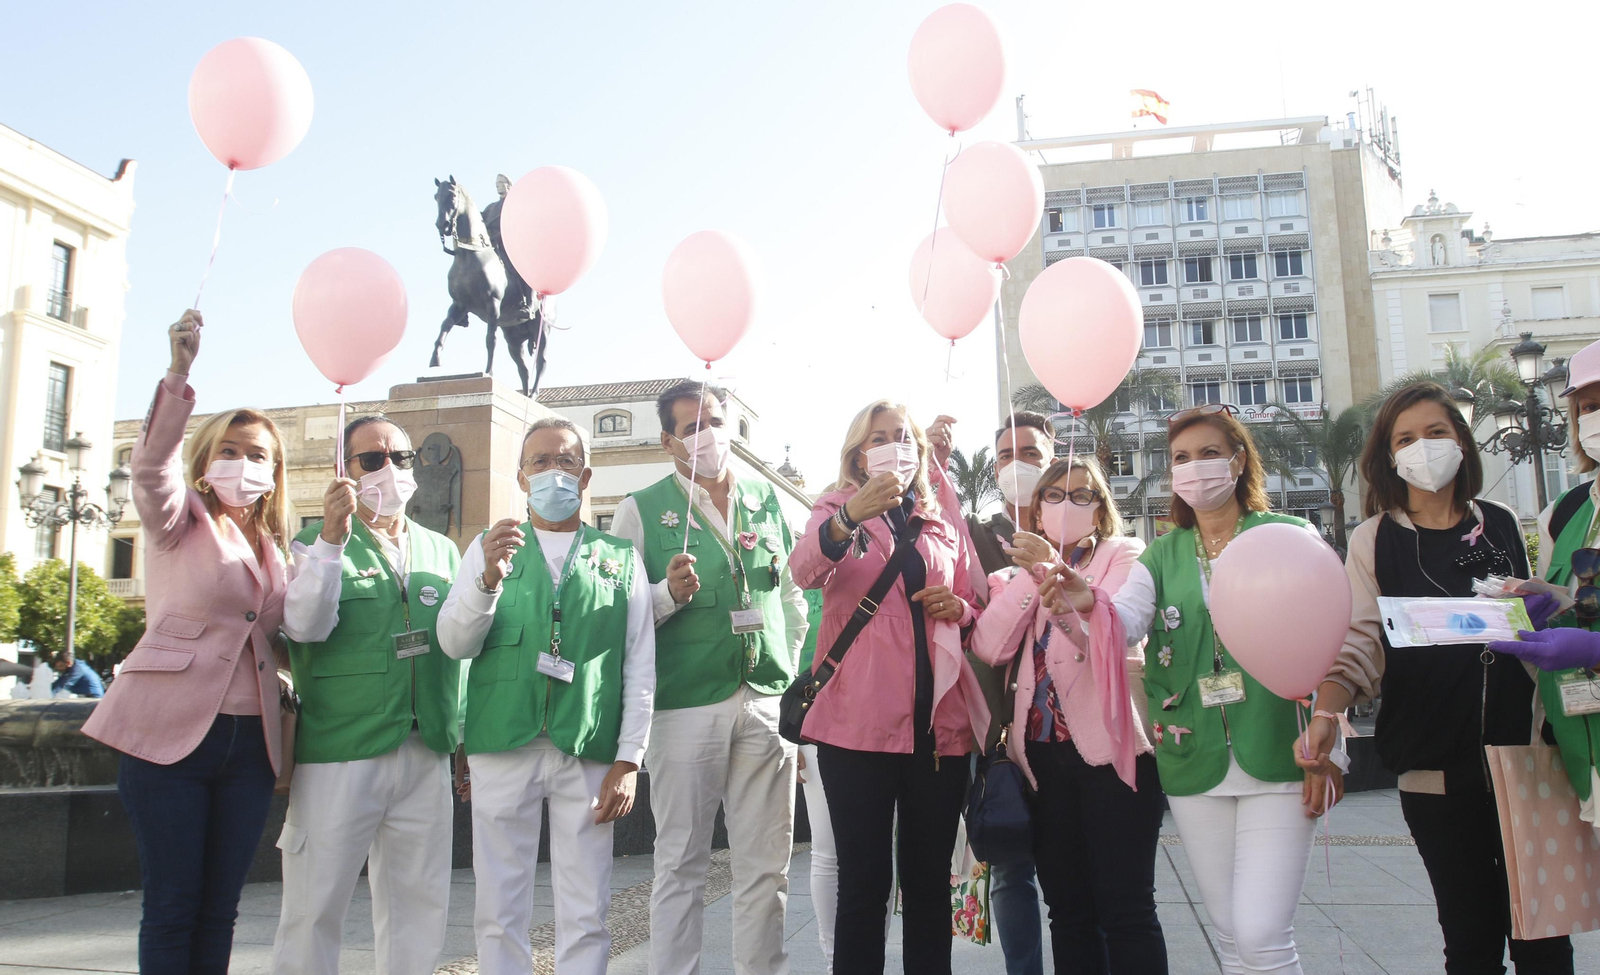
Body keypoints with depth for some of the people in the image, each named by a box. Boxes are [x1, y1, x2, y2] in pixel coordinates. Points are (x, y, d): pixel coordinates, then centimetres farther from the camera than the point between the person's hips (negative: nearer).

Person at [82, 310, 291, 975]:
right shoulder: (181, 521, 2)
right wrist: (178, 374, -31)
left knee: (219, 908, 9)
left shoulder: (271, 548, 17)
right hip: (171, 731, -5)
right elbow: (152, 464, -19)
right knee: (172, 907, -2)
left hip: (248, 741, 5)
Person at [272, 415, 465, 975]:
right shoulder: (317, 545, 4)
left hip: (427, 756, 4)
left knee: (420, 906, 9)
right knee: (315, 907, 3)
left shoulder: (442, 551, 15)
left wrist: (462, 737, 12)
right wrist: (331, 539, -21)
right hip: (339, 755, -4)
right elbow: (304, 626, -13)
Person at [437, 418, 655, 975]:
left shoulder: (620, 558, 11)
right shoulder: (490, 548, 13)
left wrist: (629, 760, -1)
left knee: (585, 917, 3)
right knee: (499, 913, 6)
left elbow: (640, 668, 7)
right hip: (502, 746, 1)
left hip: (588, 753, 0)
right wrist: (488, 579, -15)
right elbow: (453, 644, 3)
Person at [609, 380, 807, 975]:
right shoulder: (641, 509, 2)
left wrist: (789, 667, 13)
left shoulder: (766, 502, 14)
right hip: (685, 705, -3)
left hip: (766, 703, 4)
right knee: (681, 864, 3)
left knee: (766, 864, 9)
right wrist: (668, 594, -19)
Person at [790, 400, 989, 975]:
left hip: (940, 722, 3)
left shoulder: (944, 522, 17)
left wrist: (958, 607, -1)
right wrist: (849, 517, -35)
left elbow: (975, 607, 23)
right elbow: (806, 571, -16)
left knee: (930, 883, 9)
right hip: (859, 722, -3)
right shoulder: (837, 510, 6)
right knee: (864, 883, -1)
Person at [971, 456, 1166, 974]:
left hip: (1111, 746, -4)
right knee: (1067, 909, 10)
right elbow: (989, 647, -3)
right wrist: (1030, 573, -6)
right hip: (1043, 751, 4)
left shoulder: (1125, 556, 4)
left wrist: (1052, 568, -18)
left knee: (1124, 910, -4)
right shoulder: (1019, 571, 15)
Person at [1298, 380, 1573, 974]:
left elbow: (1546, 622, 21)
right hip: (1436, 762, -2)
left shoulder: (1505, 525, 10)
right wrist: (1326, 712, -22)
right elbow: (1357, 640, -6)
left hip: (1521, 749, 2)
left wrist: (1537, 605, -2)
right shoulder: (1374, 541, 4)